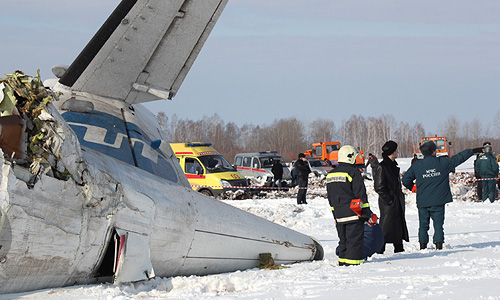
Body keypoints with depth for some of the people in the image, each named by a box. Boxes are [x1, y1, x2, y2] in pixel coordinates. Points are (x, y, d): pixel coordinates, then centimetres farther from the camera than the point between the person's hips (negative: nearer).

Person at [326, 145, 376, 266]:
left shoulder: (330, 174, 12)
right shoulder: (353, 172, -11)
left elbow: (331, 198, 18)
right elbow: (361, 196, -12)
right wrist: (369, 215, -7)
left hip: (339, 215, 7)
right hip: (354, 215, -7)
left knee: (343, 240, 16)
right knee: (354, 241, -5)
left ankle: (342, 263, 18)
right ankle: (353, 264, -8)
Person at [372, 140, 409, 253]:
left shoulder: (393, 166, 15)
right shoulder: (381, 167, -15)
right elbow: (379, 187, -18)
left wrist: (400, 196, 16)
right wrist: (389, 199, -18)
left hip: (398, 202, 9)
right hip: (388, 204, -9)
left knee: (399, 225, 12)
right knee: (386, 225, -8)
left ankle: (399, 248, 20)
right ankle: (379, 249, -3)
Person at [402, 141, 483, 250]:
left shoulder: (416, 166, -2)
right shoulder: (443, 162, -4)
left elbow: (406, 180, 2)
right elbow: (459, 158, 6)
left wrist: (413, 188, 21)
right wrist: (473, 151, 18)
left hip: (422, 202, 1)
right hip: (438, 201, -1)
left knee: (423, 225, 10)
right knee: (438, 224, 5)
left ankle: (423, 245, 10)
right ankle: (438, 244, 0)